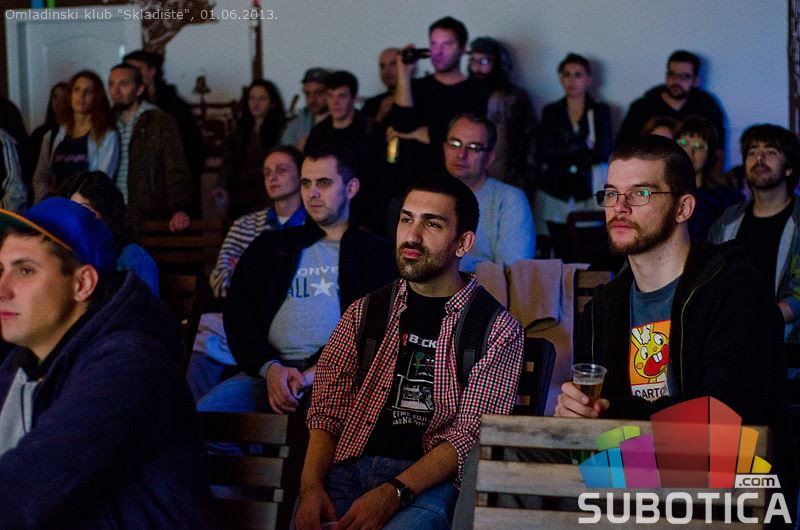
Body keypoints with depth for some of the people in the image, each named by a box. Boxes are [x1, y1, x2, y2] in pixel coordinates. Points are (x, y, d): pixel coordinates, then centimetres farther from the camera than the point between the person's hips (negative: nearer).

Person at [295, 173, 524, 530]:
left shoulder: (498, 329, 6)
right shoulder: (364, 313, 17)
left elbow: (471, 434, -4)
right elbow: (327, 411, 9)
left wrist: (392, 494, -18)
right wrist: (312, 486, -11)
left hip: (429, 481, -3)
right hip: (348, 466, 3)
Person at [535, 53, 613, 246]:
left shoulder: (600, 111, 7)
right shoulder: (551, 112, 10)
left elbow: (603, 153, -6)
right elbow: (543, 153, -3)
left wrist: (562, 156, -2)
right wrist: (582, 147, -6)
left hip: (588, 194, -1)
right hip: (555, 195, 1)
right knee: (562, 255, -4)